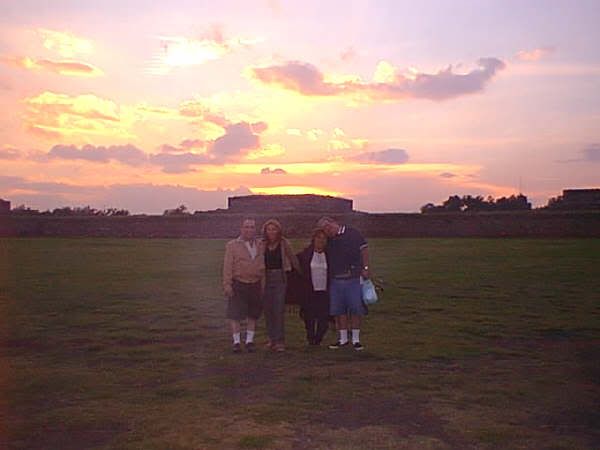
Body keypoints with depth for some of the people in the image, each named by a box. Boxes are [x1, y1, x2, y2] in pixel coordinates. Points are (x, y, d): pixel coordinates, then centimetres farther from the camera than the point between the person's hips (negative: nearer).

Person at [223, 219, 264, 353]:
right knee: (235, 314, -4)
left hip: (255, 285, 3)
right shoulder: (232, 245, 0)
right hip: (238, 285, -3)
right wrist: (227, 284, -11)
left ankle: (250, 340, 20)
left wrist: (264, 284, 7)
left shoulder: (261, 245, 9)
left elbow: (264, 265, 12)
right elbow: (227, 266, -4)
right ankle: (237, 341, 6)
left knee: (253, 314, 9)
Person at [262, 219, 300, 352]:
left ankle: (279, 341, -6)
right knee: (268, 310, 7)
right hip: (266, 278, 3)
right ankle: (272, 338, 20)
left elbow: (293, 259, 5)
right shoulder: (262, 244, 4)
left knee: (279, 310, -9)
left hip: (280, 278, -3)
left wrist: (301, 272, 10)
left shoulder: (284, 243, -3)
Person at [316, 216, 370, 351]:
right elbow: (326, 260, 19)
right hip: (335, 280, 5)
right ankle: (343, 339, 19)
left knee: (355, 309, -1)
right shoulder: (328, 240, 12)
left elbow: (364, 249, -3)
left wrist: (365, 268, -9)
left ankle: (356, 339, 10)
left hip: (353, 278, -5)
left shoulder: (352, 234, -3)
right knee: (339, 310, 8)